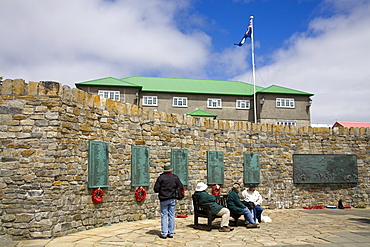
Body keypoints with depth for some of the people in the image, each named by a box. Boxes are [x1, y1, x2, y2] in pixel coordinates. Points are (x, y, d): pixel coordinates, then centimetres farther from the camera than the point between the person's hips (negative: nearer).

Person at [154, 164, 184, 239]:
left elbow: (156, 189, -8)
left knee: (164, 216, 3)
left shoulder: (161, 177, -8)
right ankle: (171, 233, 12)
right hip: (172, 199, 2)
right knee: (171, 215, 8)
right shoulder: (175, 177, 0)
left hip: (163, 199, -2)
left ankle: (164, 233, 3)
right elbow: (181, 187, 2)